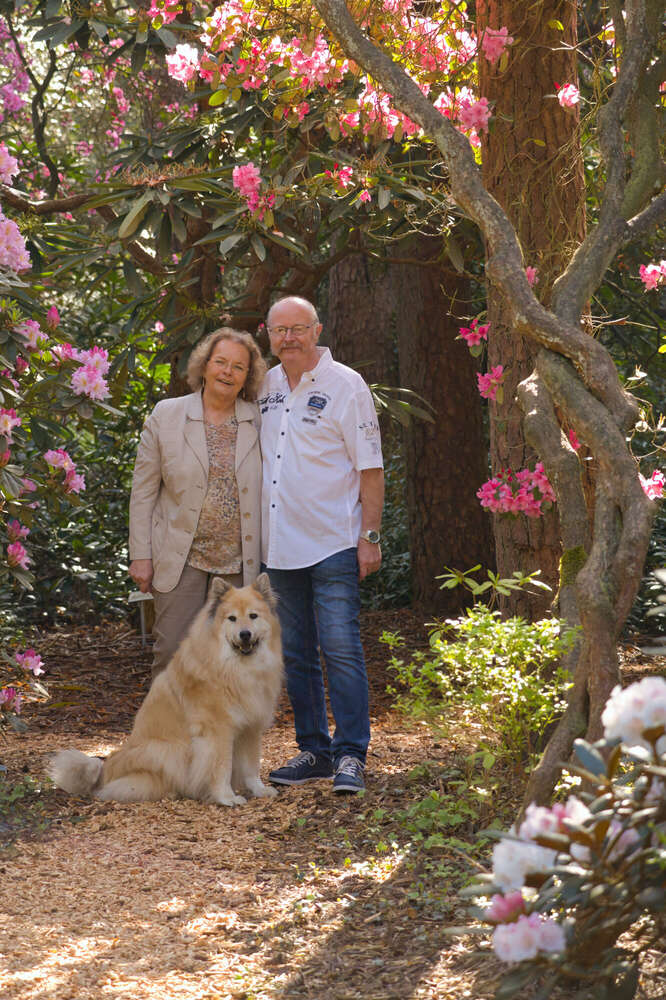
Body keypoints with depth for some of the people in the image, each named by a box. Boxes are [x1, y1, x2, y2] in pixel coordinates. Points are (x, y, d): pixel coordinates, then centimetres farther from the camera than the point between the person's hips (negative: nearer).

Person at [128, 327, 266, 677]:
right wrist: (140, 556, -3)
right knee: (172, 651, -5)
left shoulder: (258, 421, 4)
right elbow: (143, 491, 2)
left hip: (238, 562, 2)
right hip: (180, 558, -2)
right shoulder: (166, 416, 0)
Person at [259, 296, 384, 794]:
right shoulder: (265, 387, 12)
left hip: (332, 544, -6)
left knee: (341, 649, -10)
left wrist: (370, 536, -10)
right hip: (279, 545, 6)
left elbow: (370, 467, -5)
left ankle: (350, 755, -5)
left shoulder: (345, 386, -4)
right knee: (296, 655, 9)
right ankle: (313, 750, 18)